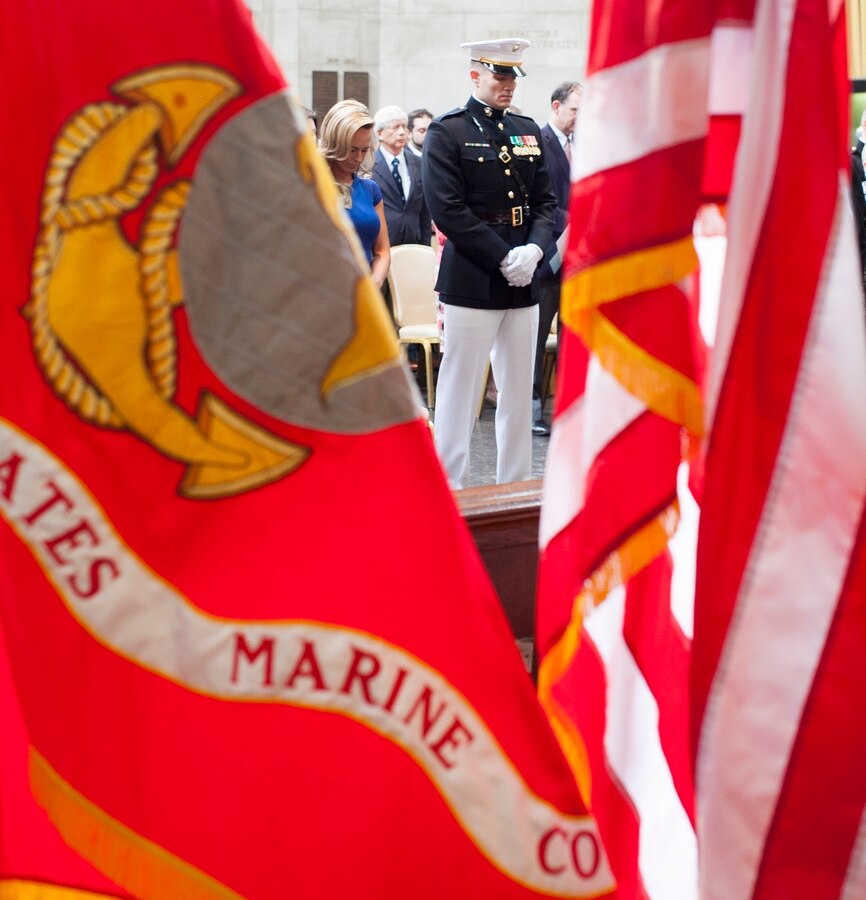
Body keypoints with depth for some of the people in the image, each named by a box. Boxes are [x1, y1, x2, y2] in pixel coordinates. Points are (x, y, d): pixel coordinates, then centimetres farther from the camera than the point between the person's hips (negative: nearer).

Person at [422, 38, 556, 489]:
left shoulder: (527, 131, 14)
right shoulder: (446, 132, -4)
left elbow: (546, 201, 14)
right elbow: (448, 210, -12)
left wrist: (534, 249, -6)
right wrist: (503, 258, -15)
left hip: (523, 281, 6)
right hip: (471, 280, -6)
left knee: (519, 390, 11)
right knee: (460, 389, -2)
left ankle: (517, 487, 20)